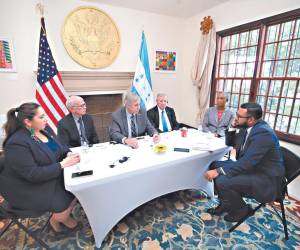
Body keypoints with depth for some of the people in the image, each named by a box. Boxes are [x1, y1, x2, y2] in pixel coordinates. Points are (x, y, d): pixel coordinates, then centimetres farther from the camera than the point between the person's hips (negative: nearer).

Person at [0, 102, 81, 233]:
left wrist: (69, 154, -13)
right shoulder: (17, 143, -25)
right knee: (65, 205, -16)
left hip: (52, 175, 7)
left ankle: (63, 215, 21)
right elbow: (33, 174, -28)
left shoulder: (42, 130, -2)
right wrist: (62, 164, -29)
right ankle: (56, 220, 20)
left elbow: (58, 148, 8)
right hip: (29, 187, -7)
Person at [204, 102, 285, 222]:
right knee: (215, 165, 2)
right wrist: (232, 127, -4)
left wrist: (219, 171, -30)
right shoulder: (247, 127, 1)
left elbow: (247, 163, -32)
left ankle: (241, 209, 6)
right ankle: (226, 203, 15)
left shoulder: (263, 133, -27)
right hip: (251, 167, 9)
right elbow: (229, 143, 13)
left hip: (265, 179, -9)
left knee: (222, 181, -26)